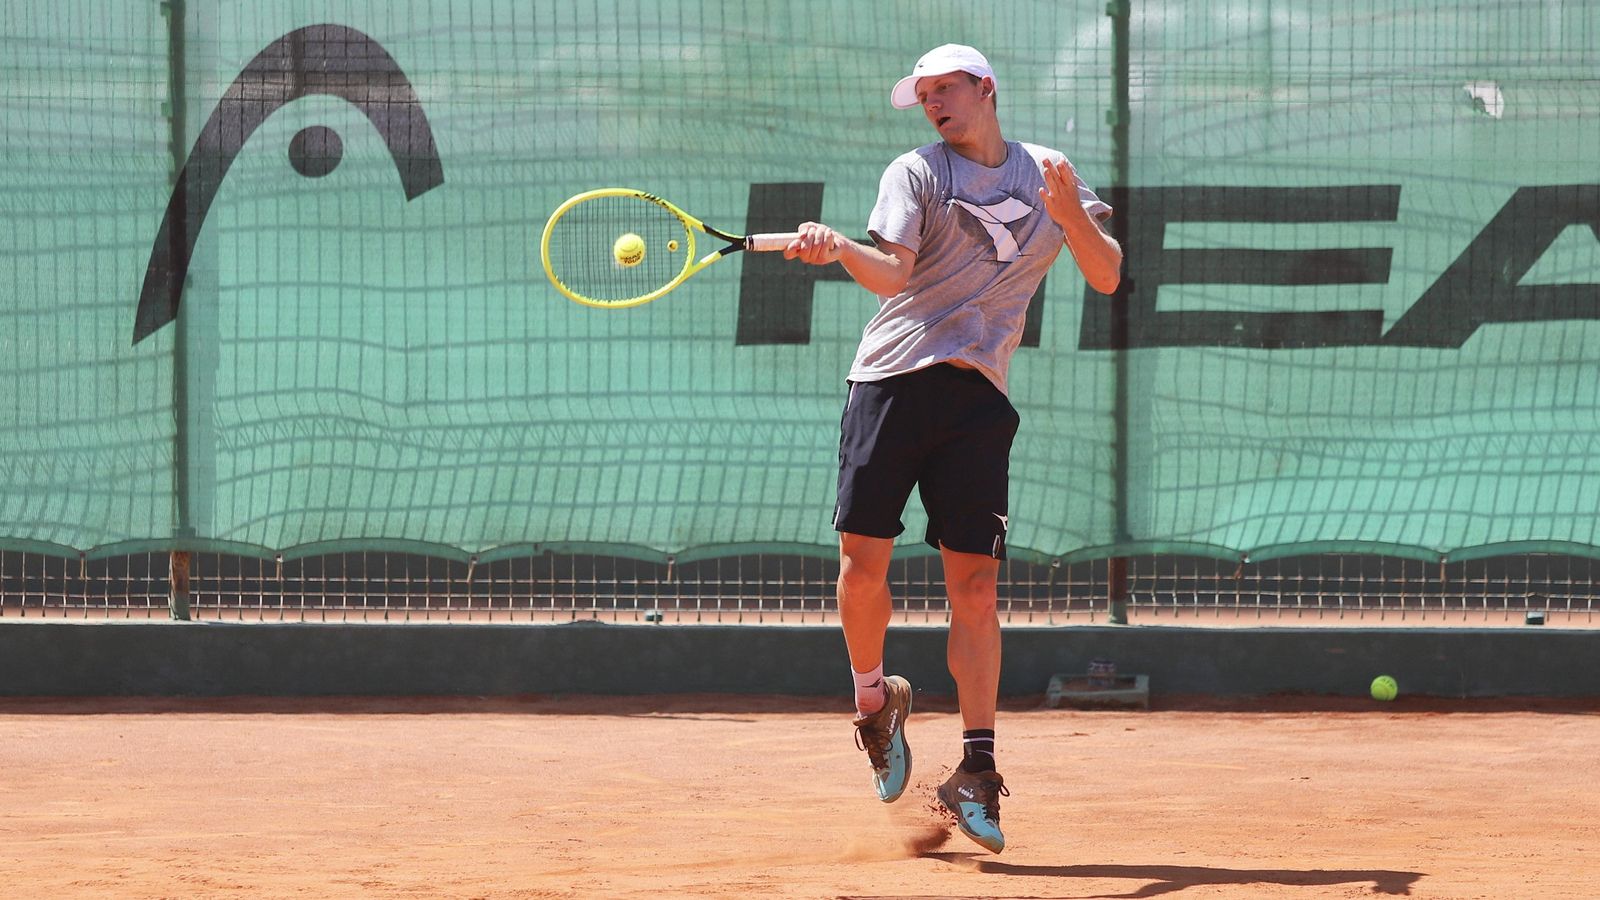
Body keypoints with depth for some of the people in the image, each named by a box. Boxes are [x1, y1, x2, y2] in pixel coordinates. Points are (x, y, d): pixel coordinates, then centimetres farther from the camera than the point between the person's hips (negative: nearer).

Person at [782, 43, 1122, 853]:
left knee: (974, 581, -5)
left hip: (978, 396, 1)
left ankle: (975, 773, -1)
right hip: (892, 381, -1)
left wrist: (1070, 212, -10)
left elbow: (1107, 278, 8)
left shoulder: (1048, 173, 13)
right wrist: (840, 250, -32)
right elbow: (893, 271, -11)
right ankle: (874, 702, 19)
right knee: (862, 558, -8)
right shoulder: (916, 173, 4)